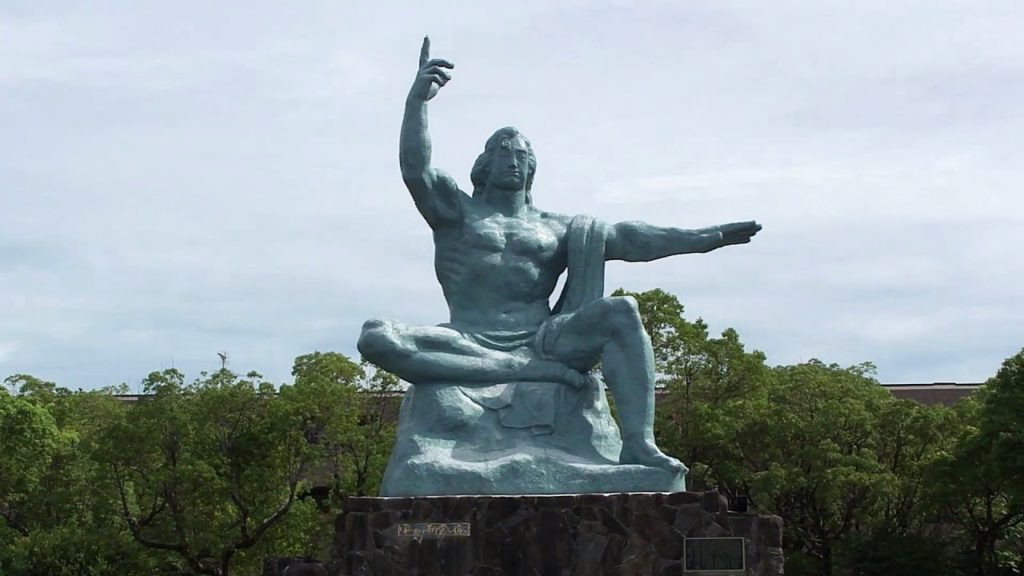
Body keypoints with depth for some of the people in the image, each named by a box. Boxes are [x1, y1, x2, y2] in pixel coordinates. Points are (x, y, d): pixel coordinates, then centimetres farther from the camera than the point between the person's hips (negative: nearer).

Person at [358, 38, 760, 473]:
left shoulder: (554, 228, 23)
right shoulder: (456, 211, 17)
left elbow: (623, 238, 15)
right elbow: (415, 168, 0)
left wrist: (704, 238, 4)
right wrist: (417, 99, -14)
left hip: (541, 340, 2)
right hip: (470, 345, -2)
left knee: (622, 312, -25)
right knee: (377, 339, -31)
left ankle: (638, 445, -37)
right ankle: (525, 371, -38)